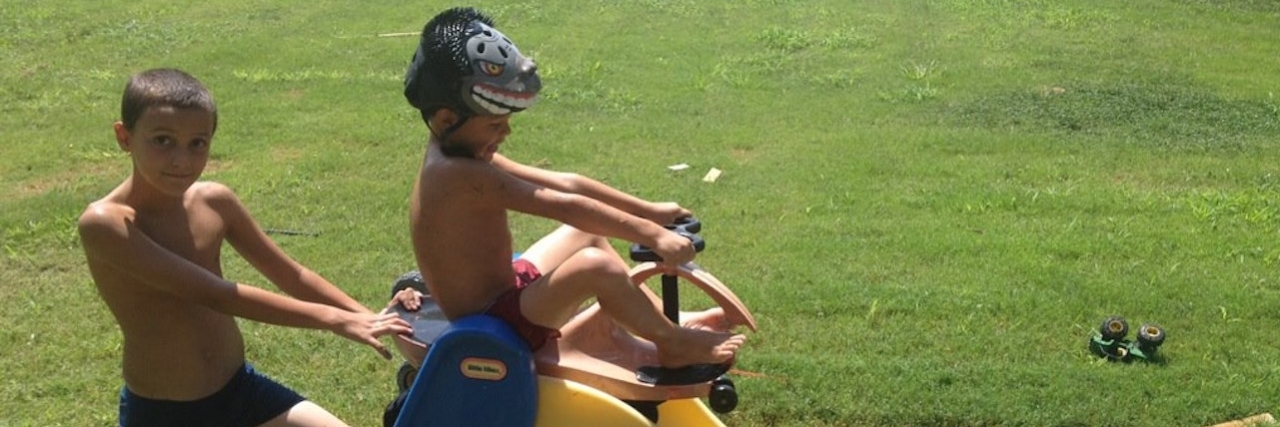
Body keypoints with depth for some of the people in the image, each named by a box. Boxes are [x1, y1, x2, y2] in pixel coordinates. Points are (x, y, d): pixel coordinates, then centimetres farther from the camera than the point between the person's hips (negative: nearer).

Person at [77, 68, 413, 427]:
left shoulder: (214, 202, -3)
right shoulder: (105, 223, -21)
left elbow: (292, 276, 9)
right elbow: (215, 294, -29)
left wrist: (366, 319, -2)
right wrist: (332, 319, -30)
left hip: (241, 388, 5)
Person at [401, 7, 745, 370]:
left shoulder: (466, 154, 4)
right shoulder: (461, 175, -27)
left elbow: (564, 183, 2)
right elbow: (566, 206, -30)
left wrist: (649, 211, 2)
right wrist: (652, 235, -29)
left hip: (499, 293, 11)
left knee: (588, 234, 17)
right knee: (594, 265, -28)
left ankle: (664, 322, 20)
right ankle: (674, 345, -8)